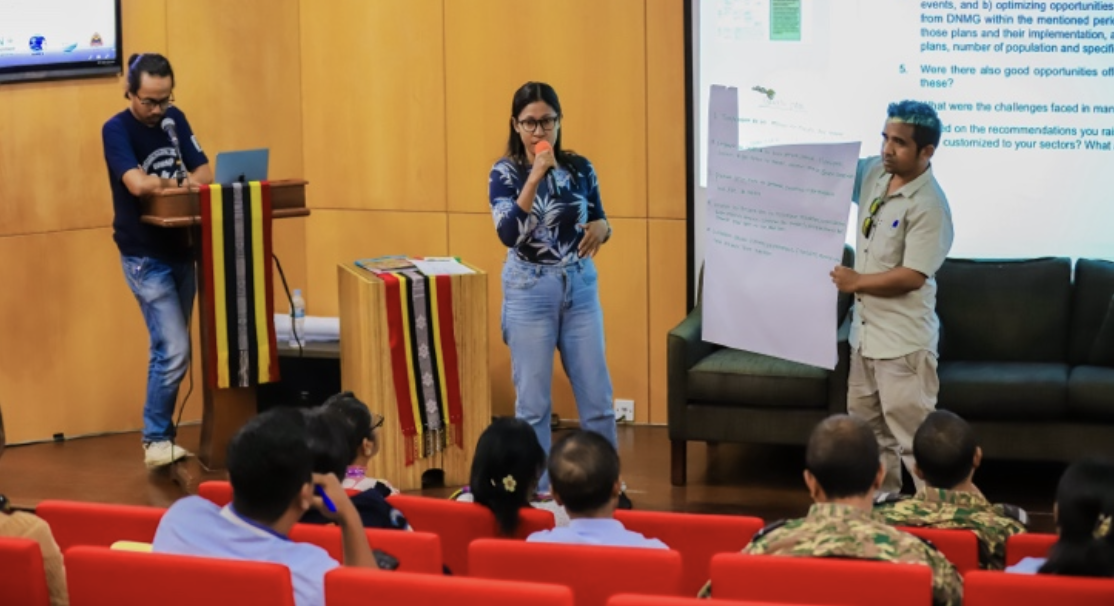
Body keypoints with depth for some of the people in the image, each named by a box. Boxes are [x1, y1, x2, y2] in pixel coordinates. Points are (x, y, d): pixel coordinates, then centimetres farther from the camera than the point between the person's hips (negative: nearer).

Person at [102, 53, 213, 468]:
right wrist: (183, 181, -15)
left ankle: (161, 433, 20)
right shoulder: (116, 130, -12)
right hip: (145, 257, -6)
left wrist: (165, 184, -19)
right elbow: (136, 183, -27)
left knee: (169, 350, 11)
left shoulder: (174, 119, 6)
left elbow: (205, 174, 0)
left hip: (180, 249, 6)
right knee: (174, 351, -11)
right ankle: (155, 442, 0)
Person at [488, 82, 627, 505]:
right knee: (533, 401, 2)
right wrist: (536, 176, -26)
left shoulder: (580, 167, 3)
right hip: (530, 291, -3)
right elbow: (508, 234, -21)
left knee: (597, 395, 5)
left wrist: (602, 227, -10)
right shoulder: (505, 173, -7)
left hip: (580, 288, 3)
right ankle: (536, 492, 13)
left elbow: (598, 221, 14)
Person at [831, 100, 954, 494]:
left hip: (904, 338, -9)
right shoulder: (873, 173, 2)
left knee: (914, 436, -7)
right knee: (868, 427, 20)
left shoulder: (929, 205, -22)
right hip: (866, 329, 9)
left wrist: (856, 282, -15)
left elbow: (912, 277, -24)